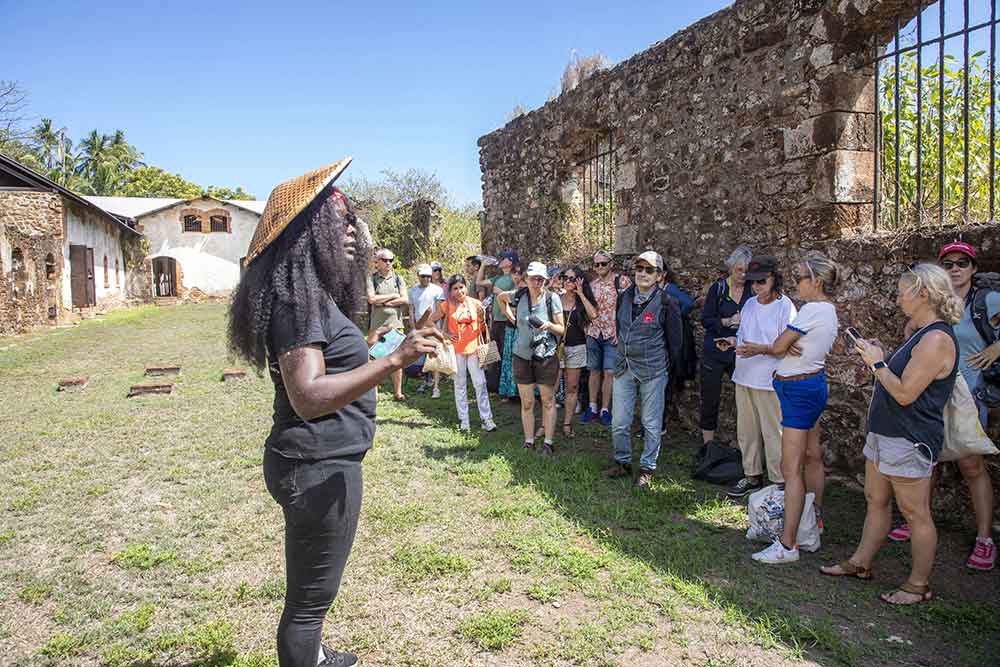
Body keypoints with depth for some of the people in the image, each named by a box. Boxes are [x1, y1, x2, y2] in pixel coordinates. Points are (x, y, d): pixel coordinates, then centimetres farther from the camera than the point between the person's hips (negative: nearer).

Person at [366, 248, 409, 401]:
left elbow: (405, 300, -1)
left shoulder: (398, 278, 10)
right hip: (376, 324, -2)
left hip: (395, 323, 2)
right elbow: (371, 299, -12)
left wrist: (384, 302, -8)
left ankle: (398, 392, 15)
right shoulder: (371, 278, 2)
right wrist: (393, 296, -5)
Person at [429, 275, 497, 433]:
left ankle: (486, 419, 3)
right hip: (456, 350, 0)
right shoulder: (446, 305, -2)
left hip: (474, 348, 1)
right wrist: (444, 334, -2)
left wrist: (482, 317, -7)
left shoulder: (475, 304, 2)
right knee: (460, 384, 8)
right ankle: (463, 420, 17)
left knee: (480, 383, -3)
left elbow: (483, 330, 10)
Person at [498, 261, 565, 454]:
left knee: (548, 401, 5)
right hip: (522, 355, 2)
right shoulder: (519, 296, -2)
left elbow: (561, 329, -5)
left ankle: (548, 443, 13)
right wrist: (509, 314, 9)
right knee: (526, 404, 10)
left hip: (546, 356, -2)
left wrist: (549, 325, -23)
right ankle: (529, 442, 20)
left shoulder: (552, 298, -8)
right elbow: (501, 297, 20)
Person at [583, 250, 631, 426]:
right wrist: (587, 330, 9)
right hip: (593, 334, 4)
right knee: (594, 371, 10)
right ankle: (592, 407, 20)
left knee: (609, 372, -3)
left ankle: (605, 410, 7)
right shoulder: (591, 284, 11)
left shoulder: (622, 281, -5)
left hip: (613, 335, -4)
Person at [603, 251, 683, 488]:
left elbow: (674, 338, -2)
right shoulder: (624, 297, 4)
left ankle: (647, 468, 20)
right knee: (619, 423, 7)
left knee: (652, 424, 6)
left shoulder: (666, 303, -10)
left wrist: (667, 366, 4)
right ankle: (622, 462, 26)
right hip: (624, 368, 4)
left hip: (653, 371, -4)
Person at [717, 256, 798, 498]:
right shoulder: (749, 304, 11)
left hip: (769, 381, -7)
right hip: (743, 378, 7)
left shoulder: (785, 306, -11)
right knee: (746, 432, 15)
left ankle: (778, 483, 12)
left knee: (773, 434, 0)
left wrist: (761, 349, -25)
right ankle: (752, 476, 29)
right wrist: (732, 341, 1)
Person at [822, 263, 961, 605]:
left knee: (915, 513, 3)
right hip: (886, 433, 10)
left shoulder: (937, 339, -21)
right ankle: (860, 563, 31)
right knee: (876, 500, 18)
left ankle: (919, 585, 17)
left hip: (910, 441, -10)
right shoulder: (922, 333, 12)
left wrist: (877, 363, -14)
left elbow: (905, 393, -24)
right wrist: (881, 358, 5)